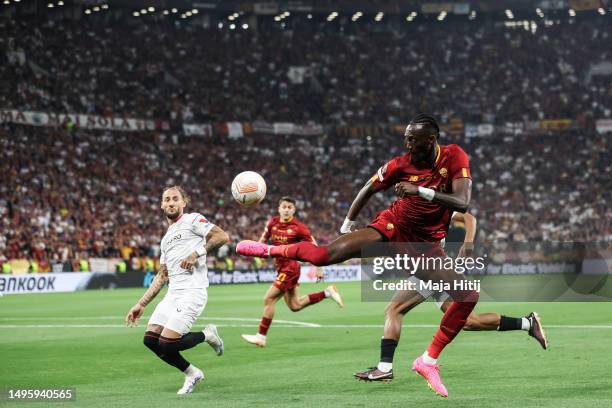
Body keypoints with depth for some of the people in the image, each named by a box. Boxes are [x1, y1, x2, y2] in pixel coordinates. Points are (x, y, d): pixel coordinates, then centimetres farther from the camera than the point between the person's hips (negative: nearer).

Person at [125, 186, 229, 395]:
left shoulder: (193, 220, 3)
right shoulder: (166, 238, 26)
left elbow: (222, 236, -9)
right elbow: (162, 277, 27)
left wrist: (197, 253, -15)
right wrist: (141, 304, 23)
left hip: (192, 292, -8)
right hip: (172, 294, 8)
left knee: (166, 344, -18)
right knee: (150, 340, -1)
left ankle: (207, 335, 9)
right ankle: (192, 374, 15)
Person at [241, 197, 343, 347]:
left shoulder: (298, 227, -13)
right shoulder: (273, 223, 3)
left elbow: (314, 247, -5)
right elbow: (263, 239, 18)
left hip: (290, 268, -7)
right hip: (281, 266, 7)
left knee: (269, 299, -10)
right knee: (295, 305, 14)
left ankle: (261, 337, -2)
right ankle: (327, 292, 28)